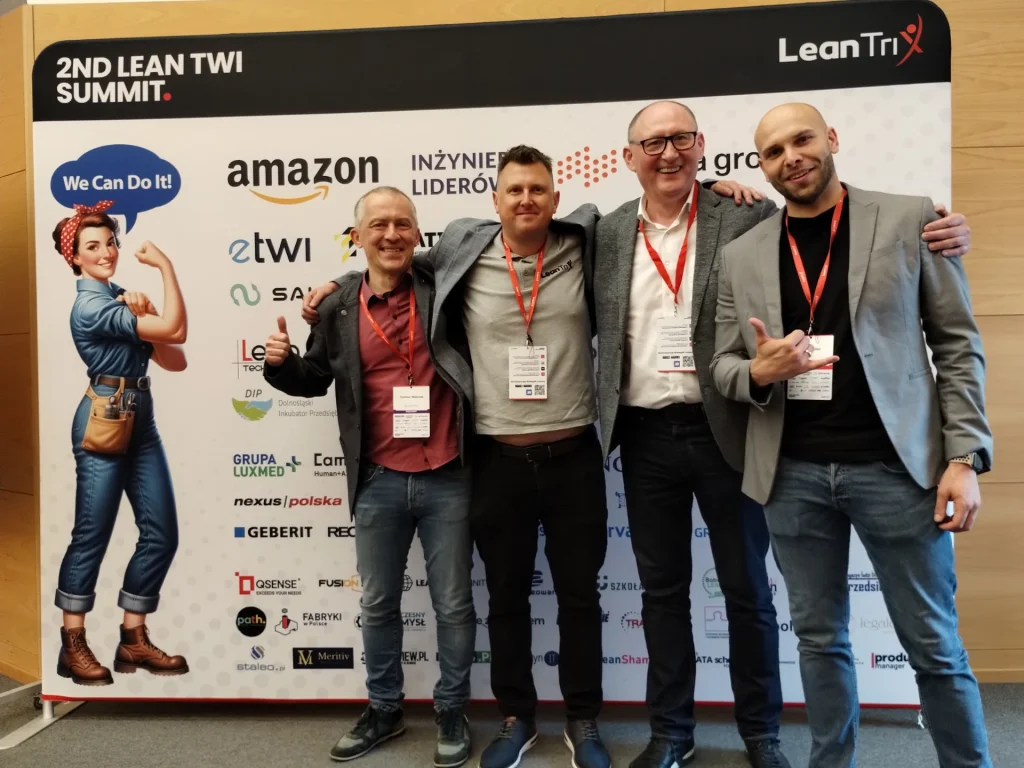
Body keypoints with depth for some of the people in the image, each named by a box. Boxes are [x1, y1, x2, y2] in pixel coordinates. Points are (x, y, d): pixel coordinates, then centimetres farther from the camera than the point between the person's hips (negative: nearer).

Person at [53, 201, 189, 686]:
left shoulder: (120, 298, 16)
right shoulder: (90, 306, -11)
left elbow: (175, 360, 9)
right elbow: (175, 328, -21)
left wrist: (143, 316, -5)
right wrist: (165, 264, -11)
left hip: (140, 422, 8)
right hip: (103, 425, -8)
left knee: (161, 534, 5)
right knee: (92, 535, -1)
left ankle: (133, 640, 17)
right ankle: (72, 647, 14)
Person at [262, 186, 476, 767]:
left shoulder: (442, 285, -4)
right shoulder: (339, 308, 2)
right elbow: (316, 378, 13)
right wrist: (281, 363, -5)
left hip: (447, 480, -2)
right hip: (379, 482, 3)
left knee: (454, 604, 11)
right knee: (378, 604, 17)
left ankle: (453, 713, 32)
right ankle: (384, 710, 38)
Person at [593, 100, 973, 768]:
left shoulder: (750, 216, -2)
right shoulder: (609, 233, 6)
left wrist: (931, 239, -16)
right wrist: (607, 422, 2)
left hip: (726, 432, -2)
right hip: (645, 437, 3)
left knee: (747, 590, 11)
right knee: (662, 590, 14)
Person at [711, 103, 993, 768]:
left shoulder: (910, 220, 1)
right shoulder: (741, 256, 7)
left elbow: (958, 345, 1)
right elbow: (724, 365, 9)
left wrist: (965, 457, -6)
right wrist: (759, 372, -15)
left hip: (895, 465, -2)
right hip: (792, 473, 2)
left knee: (934, 644, 9)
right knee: (820, 637, 14)